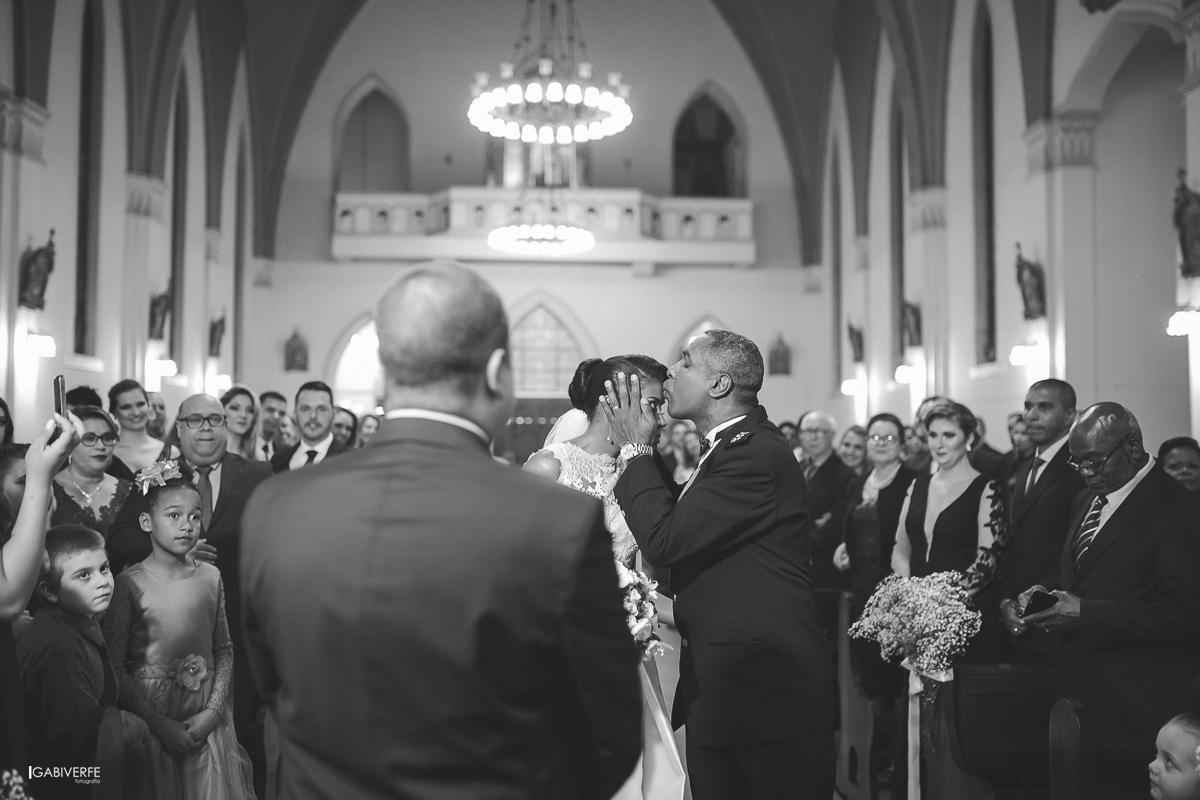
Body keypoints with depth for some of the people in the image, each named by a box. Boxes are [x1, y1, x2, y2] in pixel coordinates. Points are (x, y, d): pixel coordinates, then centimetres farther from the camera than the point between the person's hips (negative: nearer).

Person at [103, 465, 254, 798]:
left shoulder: (210, 577, 0)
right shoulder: (129, 585, -11)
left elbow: (224, 649, 6)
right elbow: (114, 667, -10)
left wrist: (213, 711, -6)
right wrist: (160, 724, -13)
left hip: (207, 721, 3)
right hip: (151, 718, -3)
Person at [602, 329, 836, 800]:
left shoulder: (756, 454, -19)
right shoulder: (731, 447, 14)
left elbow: (663, 541, -23)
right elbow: (685, 538, 13)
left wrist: (636, 450, -11)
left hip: (765, 689, -10)